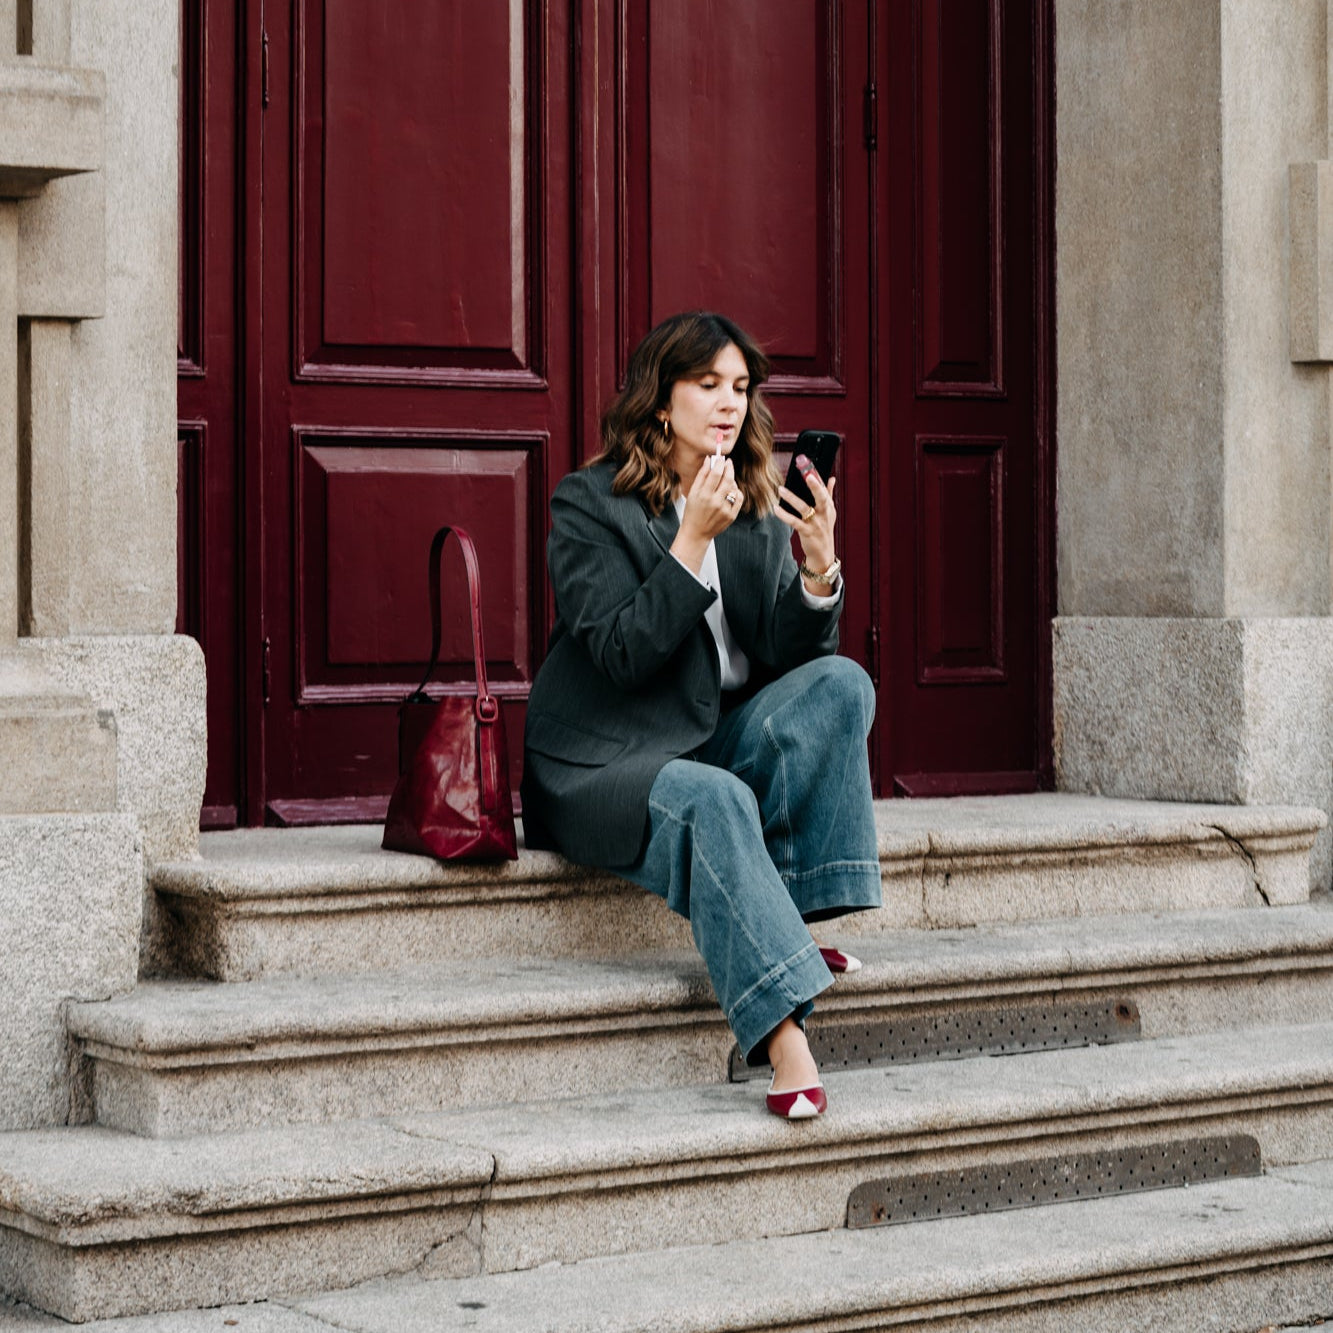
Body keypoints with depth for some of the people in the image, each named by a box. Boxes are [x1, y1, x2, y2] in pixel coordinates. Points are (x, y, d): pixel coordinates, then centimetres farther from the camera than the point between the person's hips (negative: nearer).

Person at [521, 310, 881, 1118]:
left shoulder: (760, 513, 11)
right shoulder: (590, 504, -4)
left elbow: (792, 658, 1)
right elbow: (623, 654, -17)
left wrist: (819, 569, -16)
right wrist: (694, 540, -22)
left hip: (722, 744, 6)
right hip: (604, 766, -5)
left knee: (840, 682, -19)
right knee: (712, 798, -36)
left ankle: (790, 922, -22)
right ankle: (781, 1033, -44)